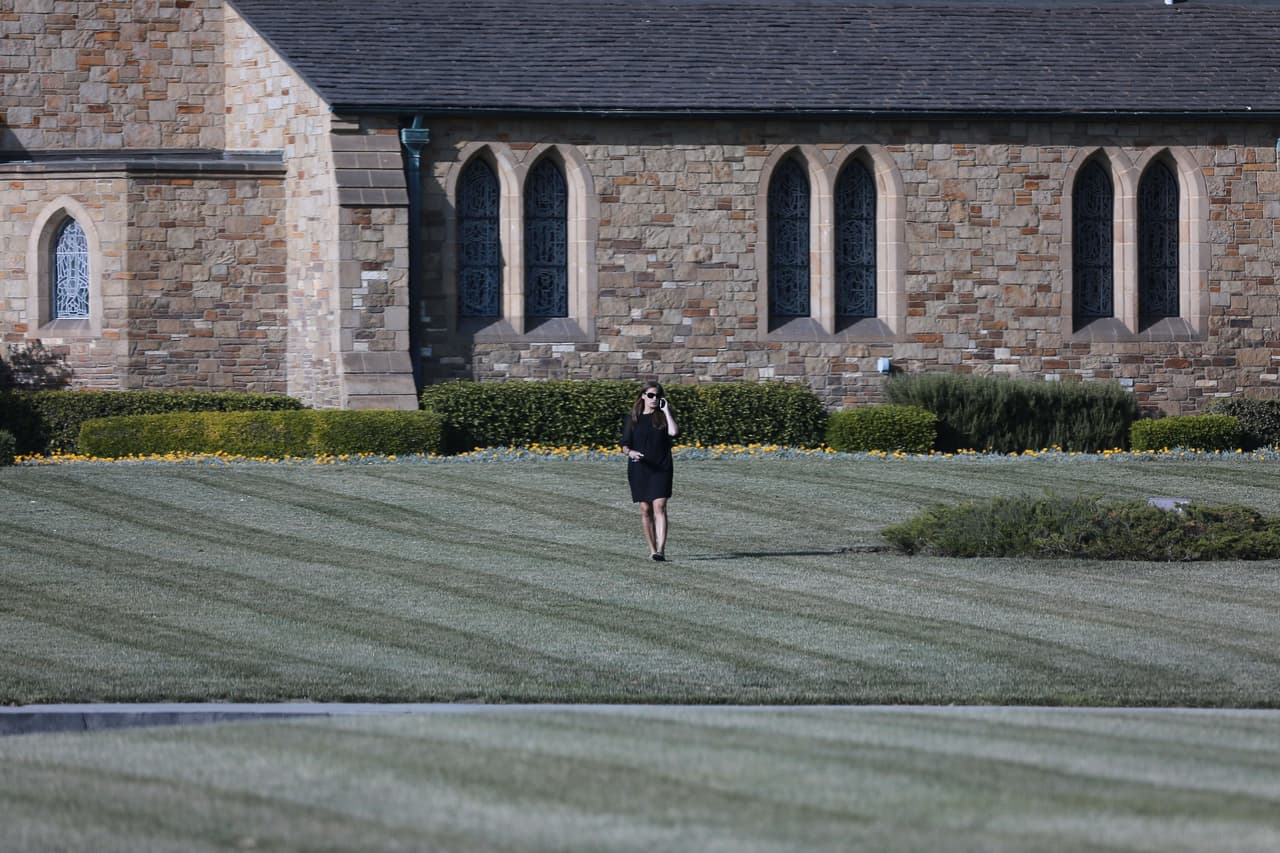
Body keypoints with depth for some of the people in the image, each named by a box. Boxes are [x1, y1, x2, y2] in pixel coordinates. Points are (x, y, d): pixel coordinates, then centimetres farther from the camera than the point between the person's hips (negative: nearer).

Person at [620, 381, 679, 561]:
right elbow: (625, 445, 5)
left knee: (659, 507, -14)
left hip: (661, 469, -2)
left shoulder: (663, 417, 6)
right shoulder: (632, 419, 7)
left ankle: (661, 550, -22)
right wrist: (630, 452, -18)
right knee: (645, 510, 4)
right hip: (639, 470, 2)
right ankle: (652, 549, 15)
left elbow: (674, 432, -13)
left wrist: (666, 410, -9)